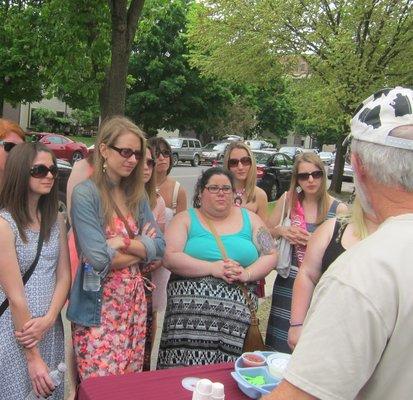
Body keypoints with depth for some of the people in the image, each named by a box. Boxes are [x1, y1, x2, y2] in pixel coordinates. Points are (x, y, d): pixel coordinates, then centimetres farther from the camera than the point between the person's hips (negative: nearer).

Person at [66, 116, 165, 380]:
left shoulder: (136, 195, 7)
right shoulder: (86, 193, -12)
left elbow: (160, 246, 1)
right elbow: (99, 258, -20)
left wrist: (123, 242, -14)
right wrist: (142, 248, -7)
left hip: (134, 302, 6)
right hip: (99, 307, -6)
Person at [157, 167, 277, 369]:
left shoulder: (249, 218, 13)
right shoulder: (185, 219, 7)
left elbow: (270, 255, 10)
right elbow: (170, 257, -6)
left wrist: (247, 273, -8)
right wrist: (212, 268, -13)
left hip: (238, 313, 2)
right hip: (190, 312, -1)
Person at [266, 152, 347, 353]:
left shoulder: (338, 209, -5)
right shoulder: (288, 200, 1)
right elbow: (266, 233, 11)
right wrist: (282, 231, -9)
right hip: (288, 282, 2)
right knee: (281, 344, 11)